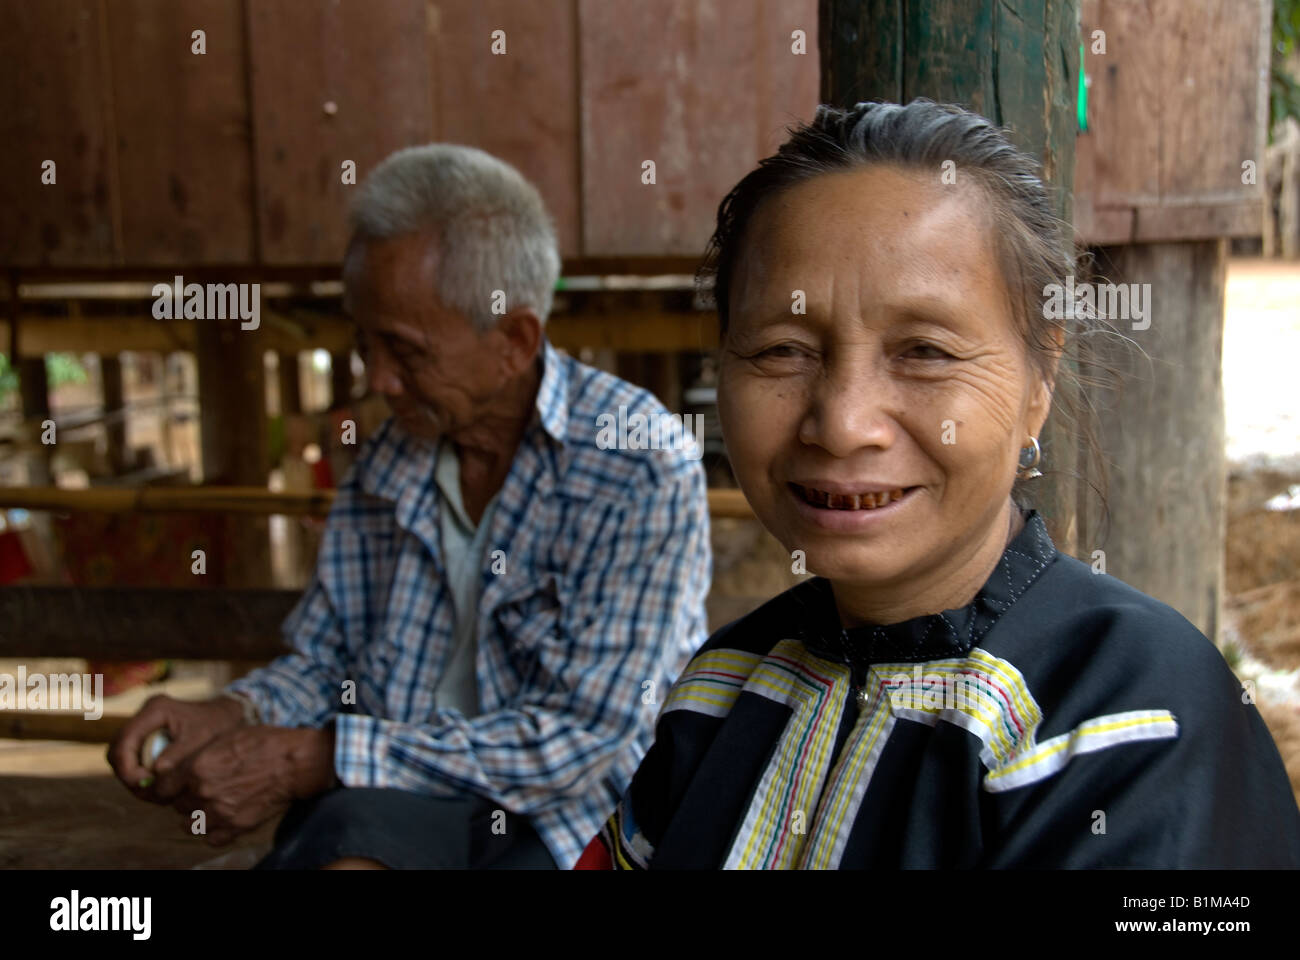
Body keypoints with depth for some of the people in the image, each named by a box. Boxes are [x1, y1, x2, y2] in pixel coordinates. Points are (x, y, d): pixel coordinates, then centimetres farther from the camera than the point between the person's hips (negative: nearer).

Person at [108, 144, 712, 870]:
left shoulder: (641, 469, -13)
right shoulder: (390, 463, 6)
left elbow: (585, 737, -18)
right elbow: (324, 664, 15)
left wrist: (311, 761, -20)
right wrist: (230, 715, -8)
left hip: (565, 823, -5)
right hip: (393, 805, 5)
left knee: (360, 830, -33)